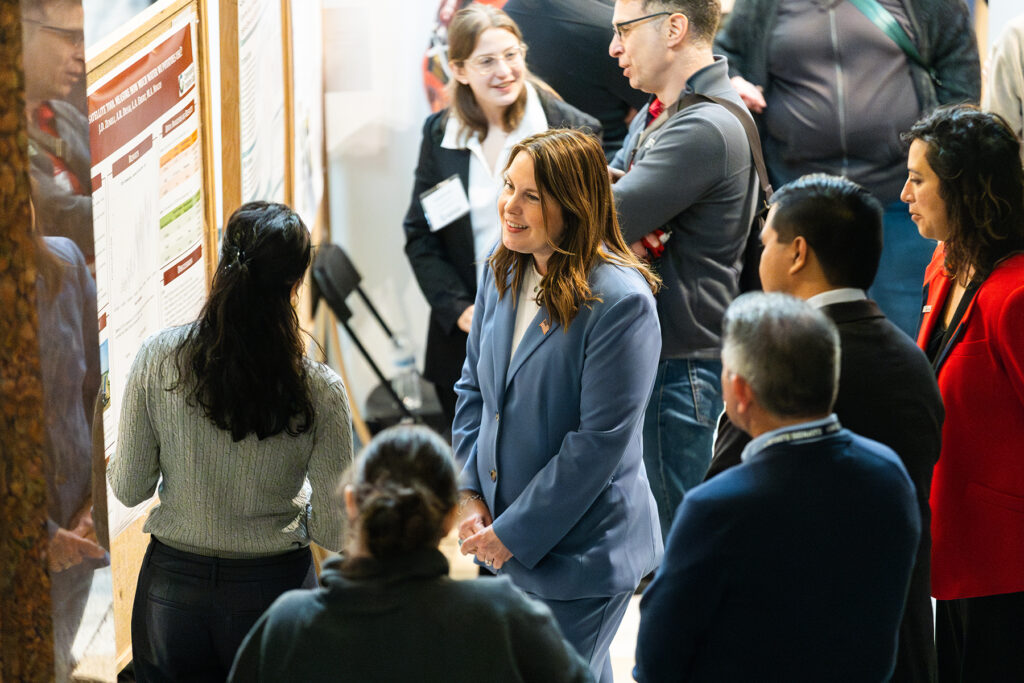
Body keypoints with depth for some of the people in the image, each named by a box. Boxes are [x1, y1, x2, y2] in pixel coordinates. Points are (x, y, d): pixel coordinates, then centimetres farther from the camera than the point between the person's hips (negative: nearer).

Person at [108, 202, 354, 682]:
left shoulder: (157, 359, -14)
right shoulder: (318, 391, -17)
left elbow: (129, 489, -5)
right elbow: (336, 529, -11)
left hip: (173, 585, 1)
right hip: (272, 586, -1)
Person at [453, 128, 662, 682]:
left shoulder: (619, 300, -21)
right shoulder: (504, 273, 2)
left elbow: (600, 440, -21)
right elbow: (473, 389, 12)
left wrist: (514, 533, -17)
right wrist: (470, 495, -1)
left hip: (580, 551, -7)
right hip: (505, 537, 7)